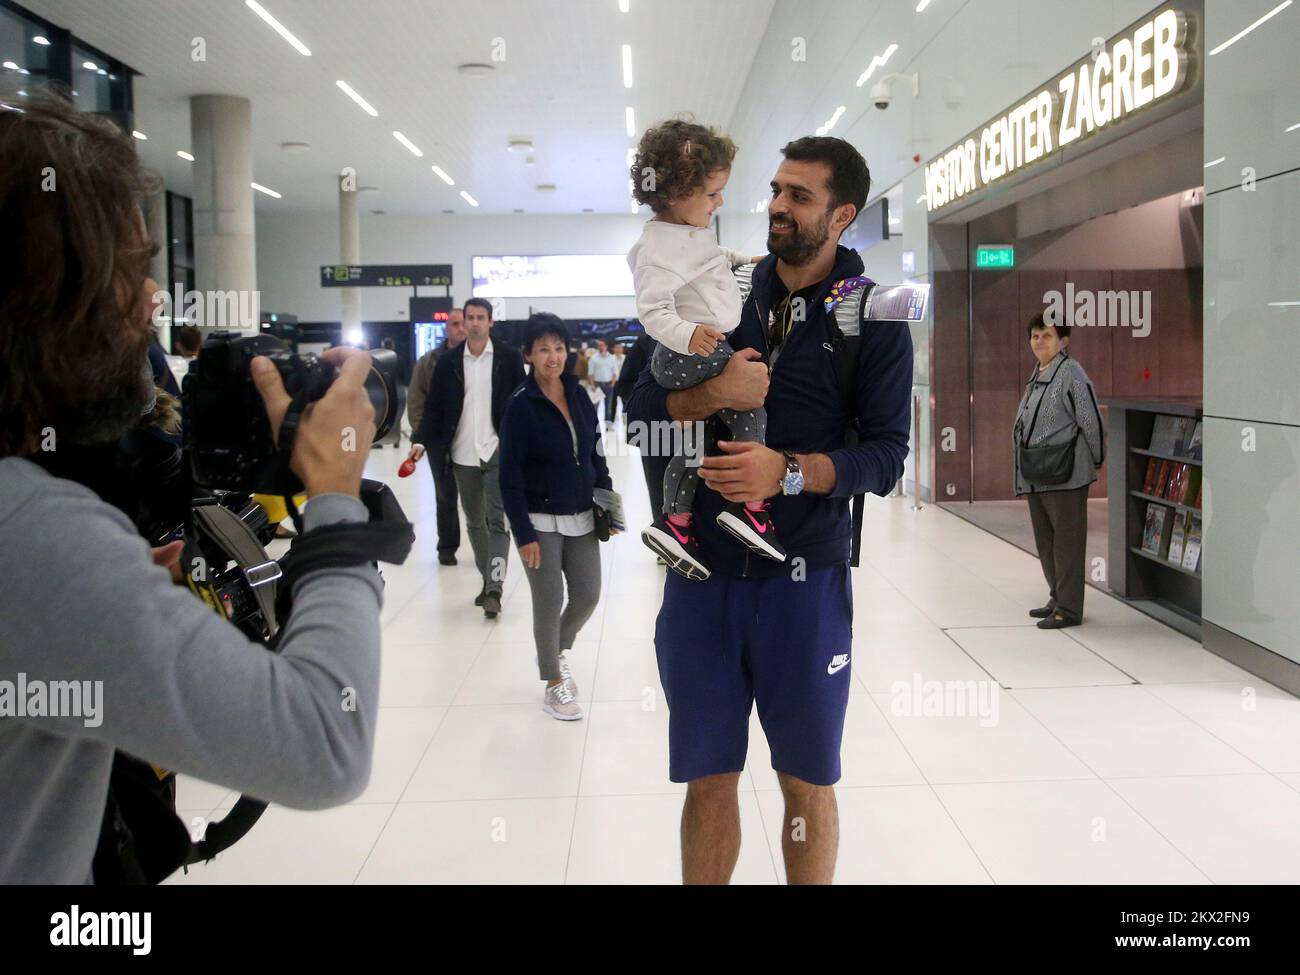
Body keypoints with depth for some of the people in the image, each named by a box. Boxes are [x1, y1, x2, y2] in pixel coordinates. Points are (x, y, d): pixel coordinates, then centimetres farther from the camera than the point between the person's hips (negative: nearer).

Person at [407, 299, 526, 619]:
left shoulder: (509, 357, -1)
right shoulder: (448, 362, 5)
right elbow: (434, 407, 5)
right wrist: (421, 441, -8)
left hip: (498, 452, -3)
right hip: (463, 455, 4)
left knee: (496, 521, -8)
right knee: (475, 521, 13)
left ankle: (494, 589, -9)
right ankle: (488, 580, 26)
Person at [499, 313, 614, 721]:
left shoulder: (579, 394, 4)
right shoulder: (520, 404, -12)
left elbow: (595, 455, 12)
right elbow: (510, 476, -13)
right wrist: (524, 533, -16)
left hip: (581, 519, 5)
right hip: (540, 521, -5)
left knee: (588, 596, 8)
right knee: (549, 603, 1)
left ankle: (559, 651, 38)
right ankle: (552, 684, 20)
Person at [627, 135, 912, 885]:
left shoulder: (874, 320, -2)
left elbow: (887, 456, -8)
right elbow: (644, 408, 3)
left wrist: (788, 471, -24)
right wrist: (714, 394, -16)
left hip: (806, 579, -2)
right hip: (703, 572, 3)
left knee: (807, 784, 12)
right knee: (708, 780, 12)